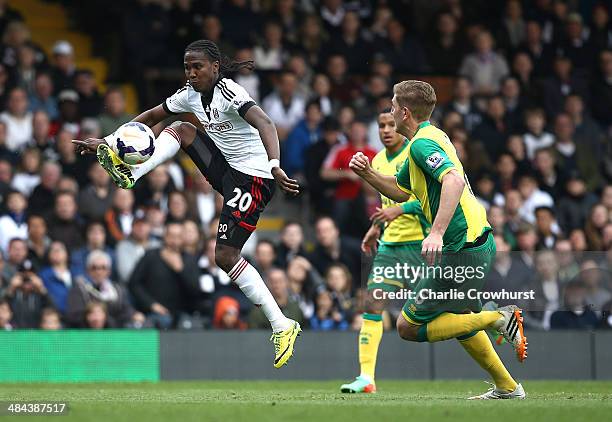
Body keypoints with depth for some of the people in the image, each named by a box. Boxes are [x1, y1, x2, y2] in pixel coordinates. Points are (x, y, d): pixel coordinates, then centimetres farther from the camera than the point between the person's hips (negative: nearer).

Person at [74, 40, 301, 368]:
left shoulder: (229, 93, -22)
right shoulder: (189, 95, 3)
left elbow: (265, 124, -38)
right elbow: (151, 116, 16)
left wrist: (274, 167, -54)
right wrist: (108, 141, 10)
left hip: (253, 177, -8)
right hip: (226, 168, 8)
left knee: (225, 256, -12)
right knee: (180, 129, 2)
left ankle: (282, 326, -8)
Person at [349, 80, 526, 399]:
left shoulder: (422, 143, -14)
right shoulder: (428, 138, 17)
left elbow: (455, 179, -33)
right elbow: (400, 191, 28)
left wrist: (437, 232, -39)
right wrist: (367, 174, 12)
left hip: (461, 249, -10)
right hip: (479, 241, 10)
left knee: (409, 327, -4)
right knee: (459, 319, 29)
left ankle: (497, 319, -8)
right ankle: (507, 387, 31)